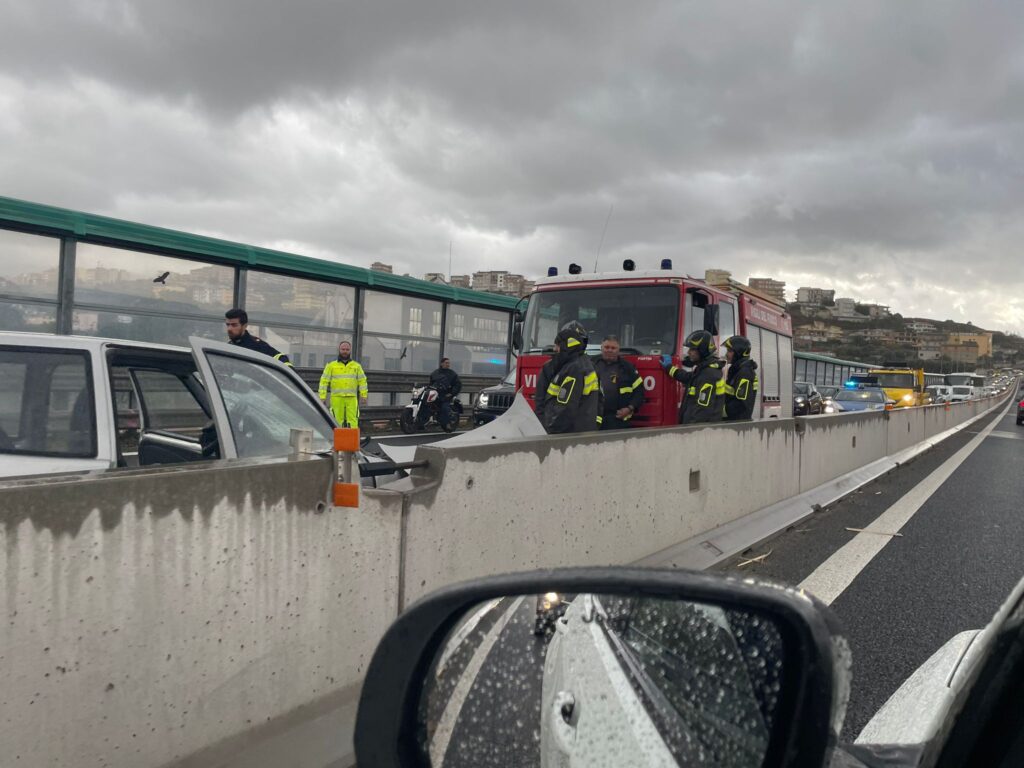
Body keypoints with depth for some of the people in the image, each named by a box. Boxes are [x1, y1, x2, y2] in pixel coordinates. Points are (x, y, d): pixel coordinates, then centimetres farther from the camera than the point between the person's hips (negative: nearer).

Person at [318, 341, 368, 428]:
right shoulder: (331, 365, 9)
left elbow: (362, 381, 10)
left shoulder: (357, 366, 14)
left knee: (352, 421, -7)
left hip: (351, 399, 1)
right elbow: (324, 381, 5)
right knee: (337, 421, -2)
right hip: (337, 398, -1)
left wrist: (364, 396, -1)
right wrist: (322, 397, -4)